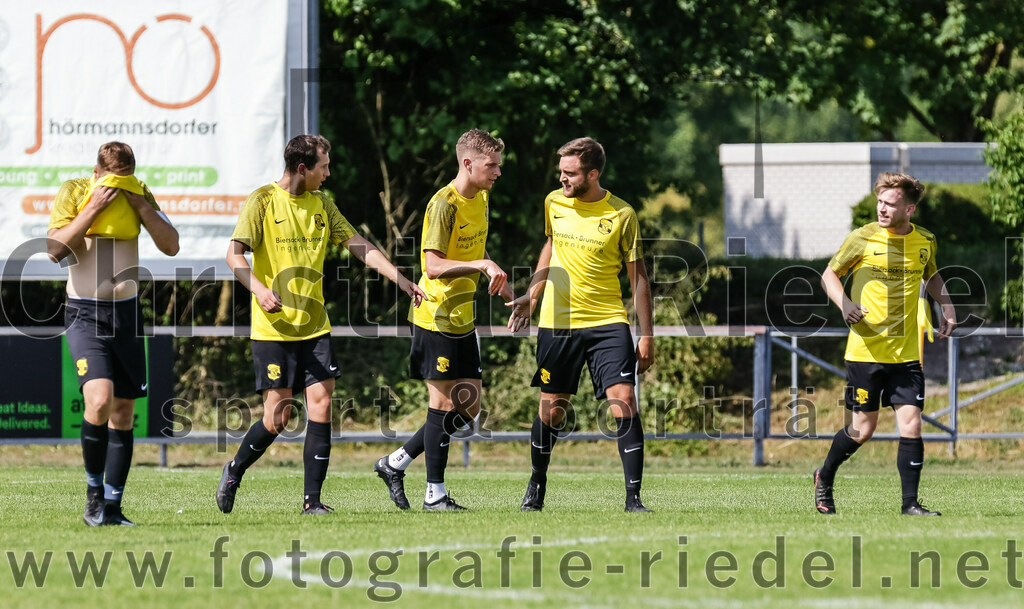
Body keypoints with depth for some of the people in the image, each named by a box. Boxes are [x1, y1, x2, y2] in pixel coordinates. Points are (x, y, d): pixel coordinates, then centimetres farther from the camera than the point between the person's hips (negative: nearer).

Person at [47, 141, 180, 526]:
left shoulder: (140, 195, 5)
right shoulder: (73, 192, -5)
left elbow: (171, 246, 0)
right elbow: (55, 250, -15)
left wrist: (141, 206, -12)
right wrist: (93, 209, -20)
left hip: (127, 311, 4)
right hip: (84, 314, -4)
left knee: (123, 411, 3)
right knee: (99, 400, -23)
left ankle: (112, 508, 11)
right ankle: (93, 490, -4)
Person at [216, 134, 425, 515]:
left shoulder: (322, 204, 10)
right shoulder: (263, 201, -6)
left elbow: (359, 247, 12)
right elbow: (235, 255, -13)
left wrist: (402, 282, 4)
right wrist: (259, 289, -30)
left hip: (314, 326, 5)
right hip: (274, 326, -5)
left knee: (321, 406, -6)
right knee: (278, 417, -4)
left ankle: (312, 501, -1)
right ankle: (234, 471, 22)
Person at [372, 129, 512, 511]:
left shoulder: (481, 198, 10)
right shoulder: (444, 204, -18)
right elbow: (433, 266, -25)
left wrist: (502, 286, 17)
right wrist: (481, 265, -32)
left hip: (462, 320, 9)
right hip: (436, 318, -9)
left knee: (468, 407, 9)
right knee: (444, 403, -4)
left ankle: (395, 463, 20)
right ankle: (434, 494, 5)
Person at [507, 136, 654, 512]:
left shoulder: (621, 215, -6)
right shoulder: (553, 203, 3)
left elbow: (638, 277, -1)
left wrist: (646, 336, -3)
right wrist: (530, 297, 17)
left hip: (608, 322, -3)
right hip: (557, 322, 3)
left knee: (624, 403, -14)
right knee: (551, 409, 6)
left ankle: (633, 496, -11)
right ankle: (537, 485, 29)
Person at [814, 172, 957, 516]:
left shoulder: (925, 242, 5)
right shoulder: (862, 239, -7)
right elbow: (829, 274, 3)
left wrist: (947, 308, 11)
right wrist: (844, 304, -16)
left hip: (906, 353, 3)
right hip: (866, 350, -3)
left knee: (911, 426, -6)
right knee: (862, 429, 1)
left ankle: (910, 503, 2)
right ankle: (824, 478, 27)